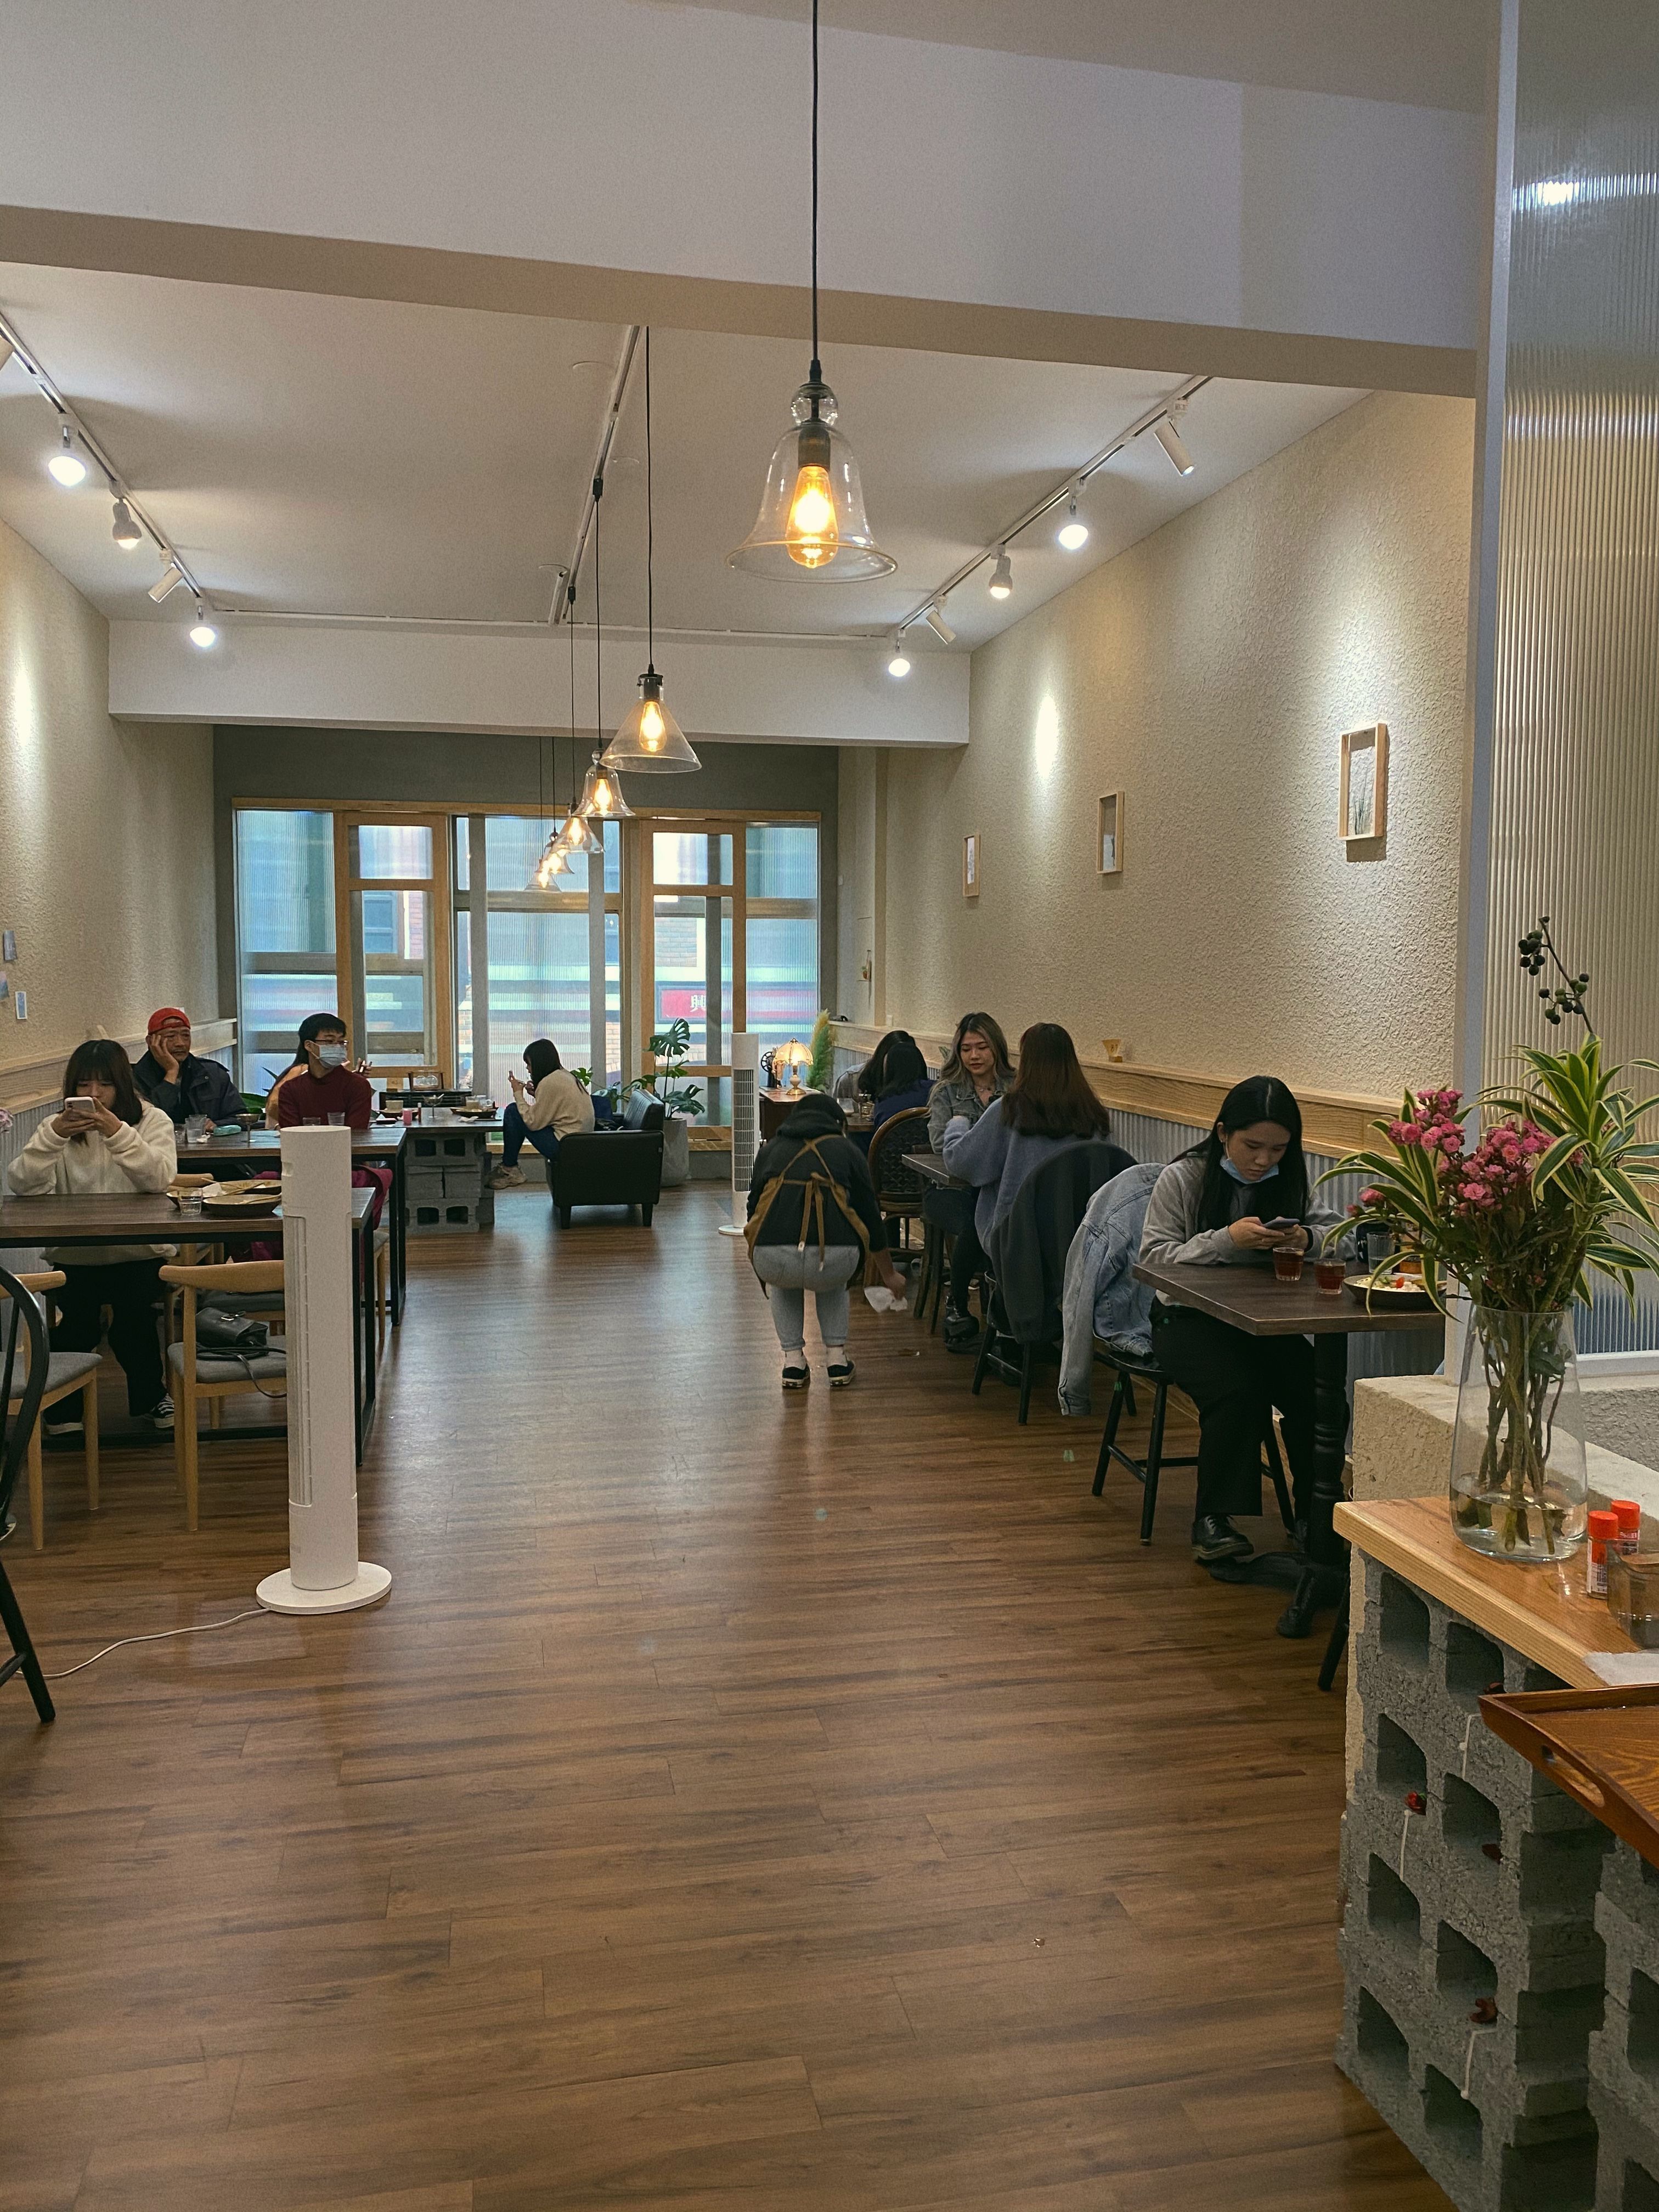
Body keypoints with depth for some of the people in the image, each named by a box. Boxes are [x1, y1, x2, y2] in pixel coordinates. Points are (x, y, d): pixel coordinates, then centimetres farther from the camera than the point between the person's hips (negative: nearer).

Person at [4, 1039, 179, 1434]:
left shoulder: (152, 1121, 2)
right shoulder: (58, 1127, 8)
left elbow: (159, 1178, -17)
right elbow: (24, 1187, -7)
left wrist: (118, 1133, -28)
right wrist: (53, 1135, -21)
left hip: (139, 1252, -1)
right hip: (74, 1256, 2)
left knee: (133, 1320, -23)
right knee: (72, 1322, -20)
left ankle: (150, 1396, 5)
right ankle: (64, 1406, 6)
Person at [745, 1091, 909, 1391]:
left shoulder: (770, 1148, 26)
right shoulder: (846, 1149, 24)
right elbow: (870, 1215, 31)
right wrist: (888, 1273, 47)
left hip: (772, 1259, 0)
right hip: (834, 1259, 0)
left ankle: (793, 1361, 26)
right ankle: (837, 1358, 26)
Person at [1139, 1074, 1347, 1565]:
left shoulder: (1288, 1180, 4)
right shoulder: (1182, 1179, -8)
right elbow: (1154, 1256, -13)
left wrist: (1306, 1237, -15)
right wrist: (1227, 1240, -27)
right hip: (1187, 1317, -4)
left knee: (1319, 1393, -22)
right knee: (1238, 1390, -31)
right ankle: (1212, 1520, -16)